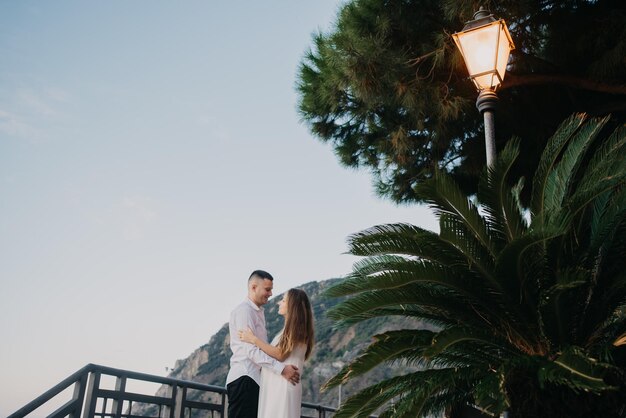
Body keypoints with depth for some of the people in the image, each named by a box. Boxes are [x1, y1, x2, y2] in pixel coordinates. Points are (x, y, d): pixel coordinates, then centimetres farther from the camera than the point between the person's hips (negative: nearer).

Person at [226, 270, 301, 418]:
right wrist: (281, 368, -23)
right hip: (244, 379, -9)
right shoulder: (243, 311, -10)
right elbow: (251, 350, -19)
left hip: (255, 378, 9)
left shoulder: (259, 312, 21)